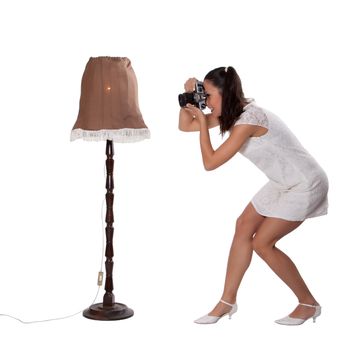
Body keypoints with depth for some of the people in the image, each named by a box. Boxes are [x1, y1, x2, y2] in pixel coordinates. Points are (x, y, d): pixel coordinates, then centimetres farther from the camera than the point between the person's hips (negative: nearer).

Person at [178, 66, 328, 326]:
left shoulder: (248, 120, -27)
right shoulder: (230, 112, 2)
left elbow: (210, 162, -24)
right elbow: (185, 126, 8)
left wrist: (203, 121, -18)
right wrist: (188, 98, -7)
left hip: (305, 185, -10)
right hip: (285, 182, 10)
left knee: (262, 242, -8)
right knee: (244, 227, 5)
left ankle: (309, 303, 9)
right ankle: (228, 301, 14)